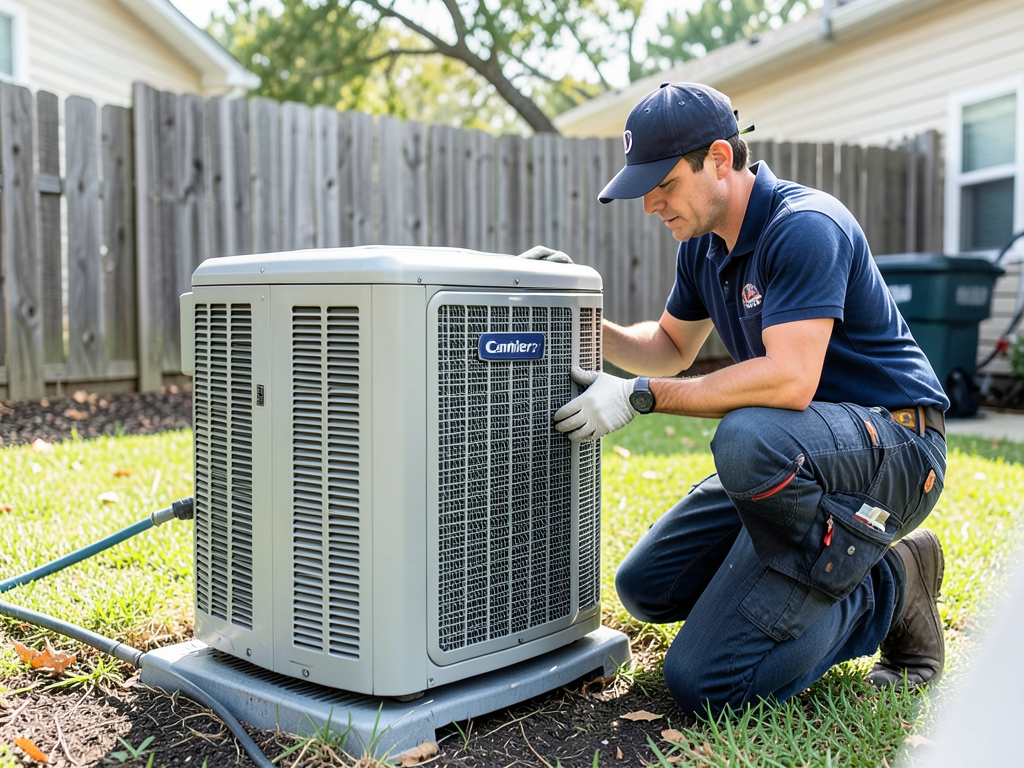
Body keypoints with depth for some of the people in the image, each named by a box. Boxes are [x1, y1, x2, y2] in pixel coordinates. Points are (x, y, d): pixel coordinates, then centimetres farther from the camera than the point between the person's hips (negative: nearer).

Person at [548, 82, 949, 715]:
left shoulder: (804, 227, -21)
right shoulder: (703, 243, 7)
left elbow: (789, 379, -33)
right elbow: (671, 348, 21)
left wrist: (641, 396, -27)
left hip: (892, 444, -9)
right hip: (786, 456, 9)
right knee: (645, 588, 8)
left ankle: (885, 592, -6)